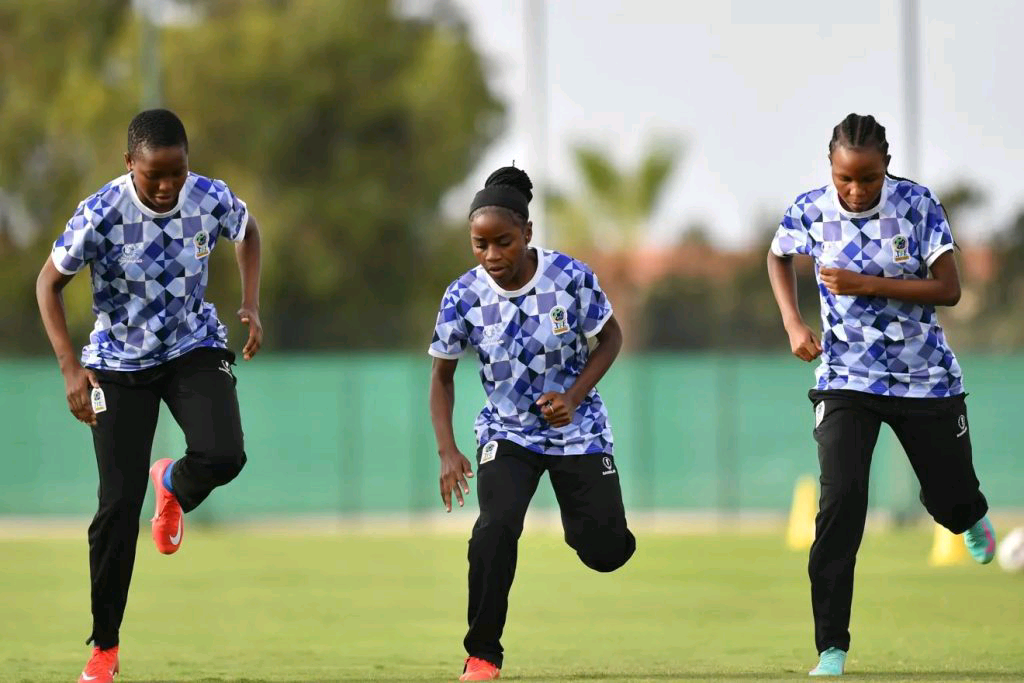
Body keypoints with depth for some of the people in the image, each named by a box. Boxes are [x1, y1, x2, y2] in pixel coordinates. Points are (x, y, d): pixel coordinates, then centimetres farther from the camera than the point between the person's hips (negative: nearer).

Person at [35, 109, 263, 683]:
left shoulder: (212, 199, -16)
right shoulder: (102, 215, -25)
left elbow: (248, 230, 8)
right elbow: (49, 283, -12)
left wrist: (252, 304, -3)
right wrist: (70, 367, -18)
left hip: (195, 349, 2)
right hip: (119, 363, -2)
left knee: (224, 457, -24)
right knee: (118, 504, -5)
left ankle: (173, 485, 16)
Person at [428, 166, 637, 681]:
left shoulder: (571, 278, -19)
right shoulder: (463, 297, -16)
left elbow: (610, 338, -3)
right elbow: (442, 374, -4)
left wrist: (573, 396, -17)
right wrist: (447, 451, -13)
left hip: (577, 429, 0)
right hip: (507, 432, 0)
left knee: (604, 552, 0)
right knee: (495, 529, -23)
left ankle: (580, 519, 40)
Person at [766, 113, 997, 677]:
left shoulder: (917, 204, -14)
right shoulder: (811, 210, -9)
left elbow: (949, 289, -16)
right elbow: (778, 258, 13)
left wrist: (866, 284, -25)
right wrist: (793, 324, -2)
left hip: (925, 377, 0)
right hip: (846, 378, 0)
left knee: (950, 500, 12)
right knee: (840, 502, -17)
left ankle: (973, 521, 54)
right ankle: (831, 649, -13)